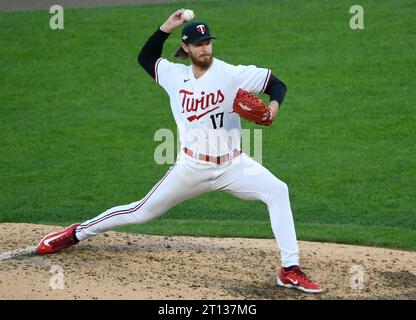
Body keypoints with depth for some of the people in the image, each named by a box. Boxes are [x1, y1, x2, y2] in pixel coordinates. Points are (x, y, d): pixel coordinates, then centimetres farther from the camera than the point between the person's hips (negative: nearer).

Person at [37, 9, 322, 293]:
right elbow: (145, 58, 19)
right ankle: (78, 233, 29)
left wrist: (274, 106, -28)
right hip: (192, 168, 2)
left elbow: (277, 84, -6)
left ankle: (290, 271, -25)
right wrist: (166, 28, 5)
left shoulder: (233, 75, -9)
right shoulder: (175, 75, 3)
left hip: (232, 165, -2)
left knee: (277, 191, -26)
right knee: (143, 211, 8)